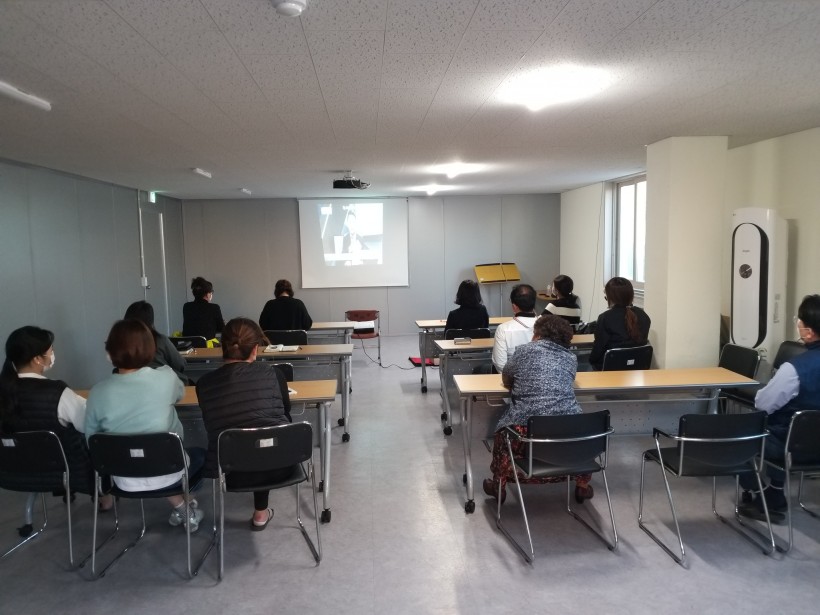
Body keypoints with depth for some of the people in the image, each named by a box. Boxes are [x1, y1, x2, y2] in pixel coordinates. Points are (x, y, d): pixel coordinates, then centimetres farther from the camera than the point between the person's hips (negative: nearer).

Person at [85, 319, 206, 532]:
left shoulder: (98, 391, -14)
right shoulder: (166, 378, -16)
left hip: (124, 480, 2)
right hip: (166, 474, -2)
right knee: (199, 453, 30)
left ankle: (181, 507, 29)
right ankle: (186, 510, 30)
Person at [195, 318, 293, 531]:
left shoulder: (205, 383, -2)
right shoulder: (272, 373, -5)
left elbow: (213, 428, 11)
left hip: (230, 473, 2)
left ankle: (261, 510, 43)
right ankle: (261, 512, 38)